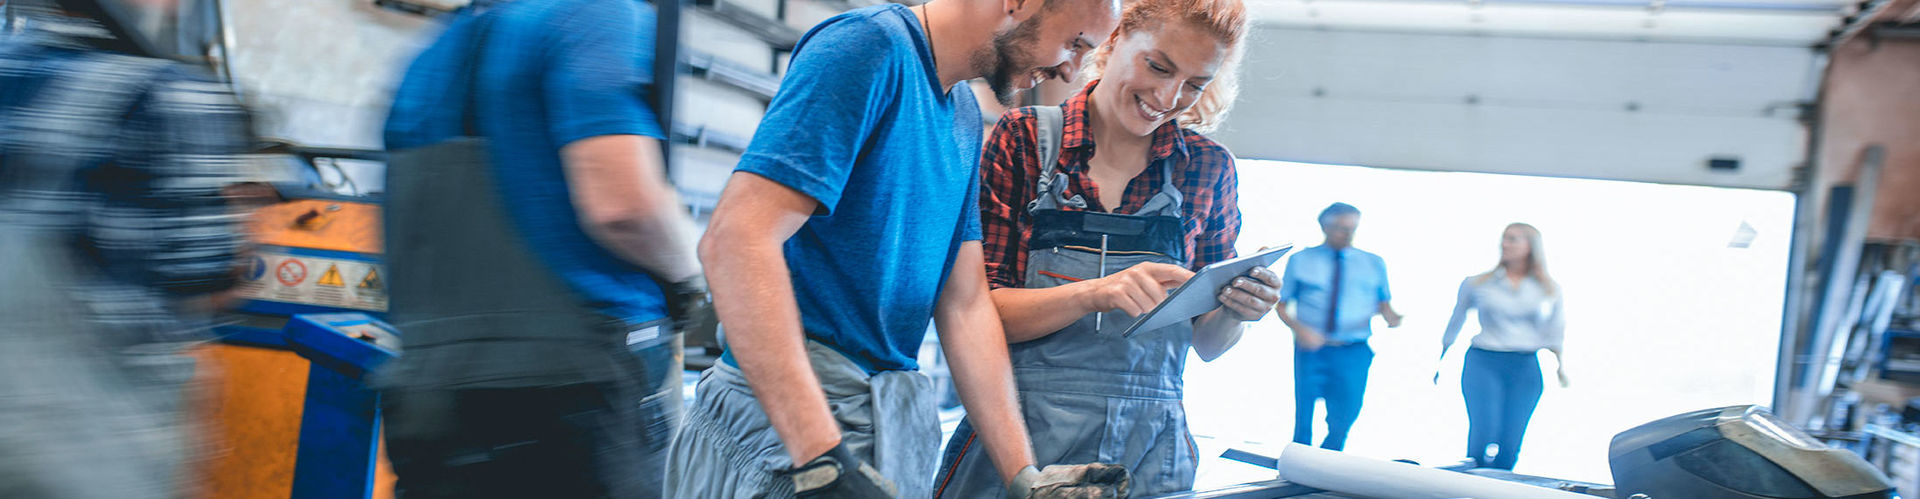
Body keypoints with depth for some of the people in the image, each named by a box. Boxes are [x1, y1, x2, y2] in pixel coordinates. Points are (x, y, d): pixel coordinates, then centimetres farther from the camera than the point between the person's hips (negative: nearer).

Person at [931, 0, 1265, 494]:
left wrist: (1235, 312, -11)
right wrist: (1096, 293, -24)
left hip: (1148, 452, 2)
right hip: (1017, 435, -2)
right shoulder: (1025, 136, -3)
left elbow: (1207, 343, 11)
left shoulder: (1208, 168, 5)